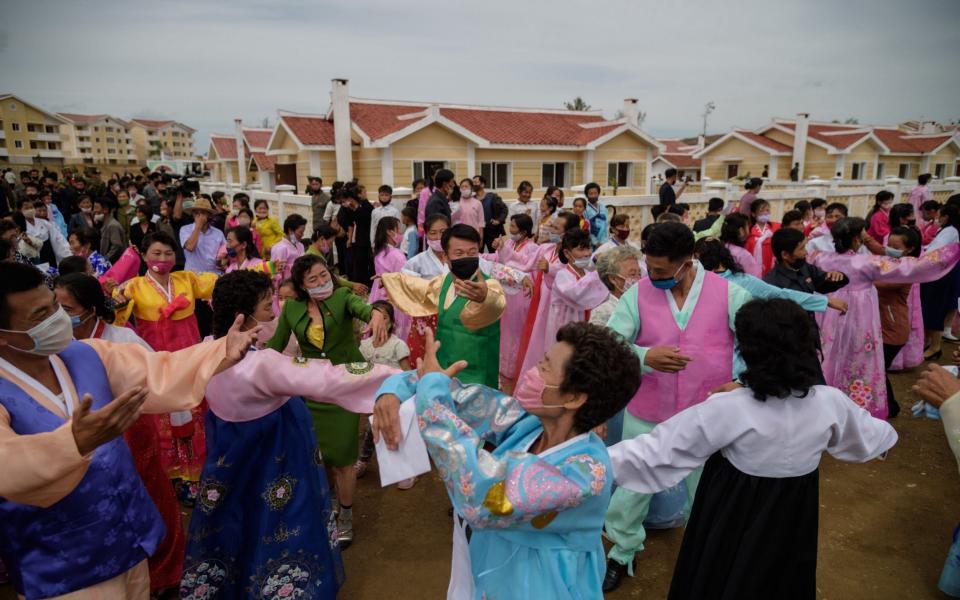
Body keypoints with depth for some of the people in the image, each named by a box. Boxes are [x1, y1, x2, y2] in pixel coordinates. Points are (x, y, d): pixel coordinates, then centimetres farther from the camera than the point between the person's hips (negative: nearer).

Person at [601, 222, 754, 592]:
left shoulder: (728, 293, -10)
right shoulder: (638, 294, -11)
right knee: (631, 490, 15)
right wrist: (645, 357, -35)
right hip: (647, 418, 0)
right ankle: (622, 554, 41)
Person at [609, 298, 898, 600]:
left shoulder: (726, 409, -28)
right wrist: (889, 434, 33)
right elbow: (867, 435, 10)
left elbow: (658, 450, -27)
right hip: (792, 522, 4)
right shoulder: (831, 402, -13)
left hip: (734, 523, -4)